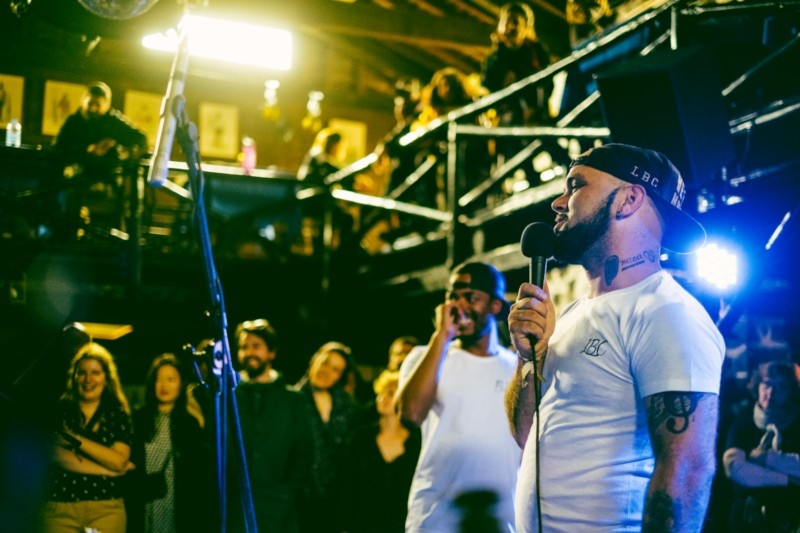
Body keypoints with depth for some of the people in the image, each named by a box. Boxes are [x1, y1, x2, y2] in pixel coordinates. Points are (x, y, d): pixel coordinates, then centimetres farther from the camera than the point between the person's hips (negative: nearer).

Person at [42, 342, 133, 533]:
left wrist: (75, 438, -9)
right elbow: (60, 457, -5)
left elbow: (119, 461, -6)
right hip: (61, 508, 0)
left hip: (106, 508, 0)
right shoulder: (60, 411, 5)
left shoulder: (118, 415, 6)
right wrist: (110, 470, -6)